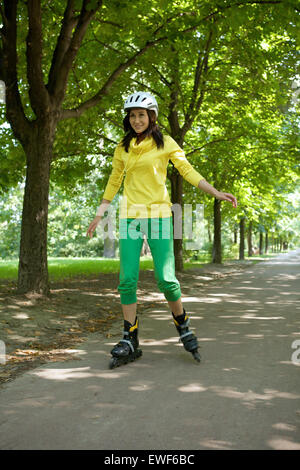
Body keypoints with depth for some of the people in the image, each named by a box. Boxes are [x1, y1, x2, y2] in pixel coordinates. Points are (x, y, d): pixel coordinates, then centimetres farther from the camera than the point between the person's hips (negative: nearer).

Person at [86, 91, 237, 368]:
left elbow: (188, 172, -1)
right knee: (127, 280, -3)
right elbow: (114, 182, 20)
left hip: (158, 214, -3)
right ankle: (130, 341, 5)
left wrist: (216, 193, -13)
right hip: (130, 215, 3)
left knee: (165, 278, -7)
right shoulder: (123, 148, 12)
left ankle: (182, 325, 18)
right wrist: (99, 215, 20)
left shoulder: (165, 144, 3)